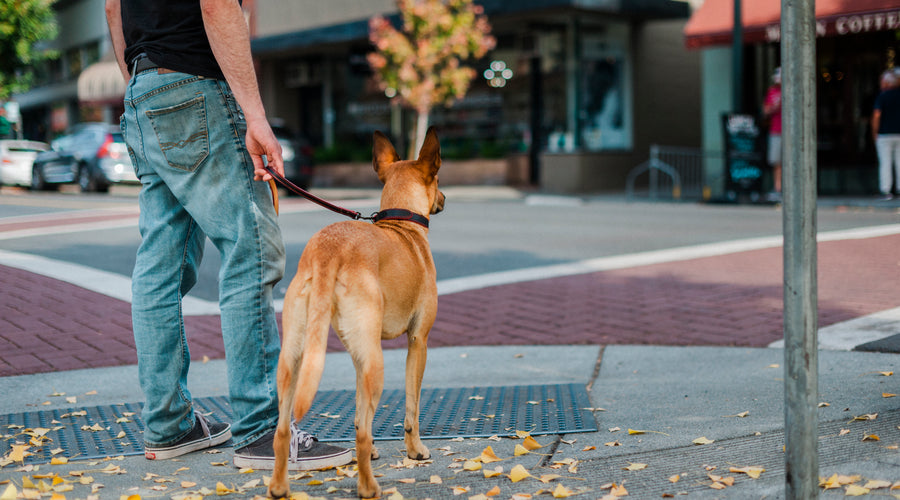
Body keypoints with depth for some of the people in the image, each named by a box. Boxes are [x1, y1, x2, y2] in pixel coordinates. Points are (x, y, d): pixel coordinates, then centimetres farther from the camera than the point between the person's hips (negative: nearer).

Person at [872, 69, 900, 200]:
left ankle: (886, 191, -4)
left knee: (885, 163, -2)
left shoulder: (882, 96, -9)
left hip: (885, 134, -4)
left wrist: (875, 132, -6)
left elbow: (876, 115, -14)